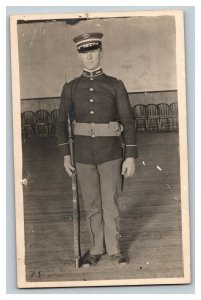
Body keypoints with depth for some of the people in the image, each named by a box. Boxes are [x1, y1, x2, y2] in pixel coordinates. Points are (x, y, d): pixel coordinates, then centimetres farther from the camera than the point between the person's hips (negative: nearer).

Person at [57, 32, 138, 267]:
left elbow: (127, 121, -2)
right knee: (92, 206, 9)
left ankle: (114, 249, 17)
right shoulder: (71, 88, 3)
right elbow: (62, 121, 8)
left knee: (110, 204, 1)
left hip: (110, 155, -2)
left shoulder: (115, 85, -2)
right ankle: (96, 250, 22)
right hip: (84, 156, 2)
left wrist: (131, 156, -7)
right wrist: (65, 155, 2)